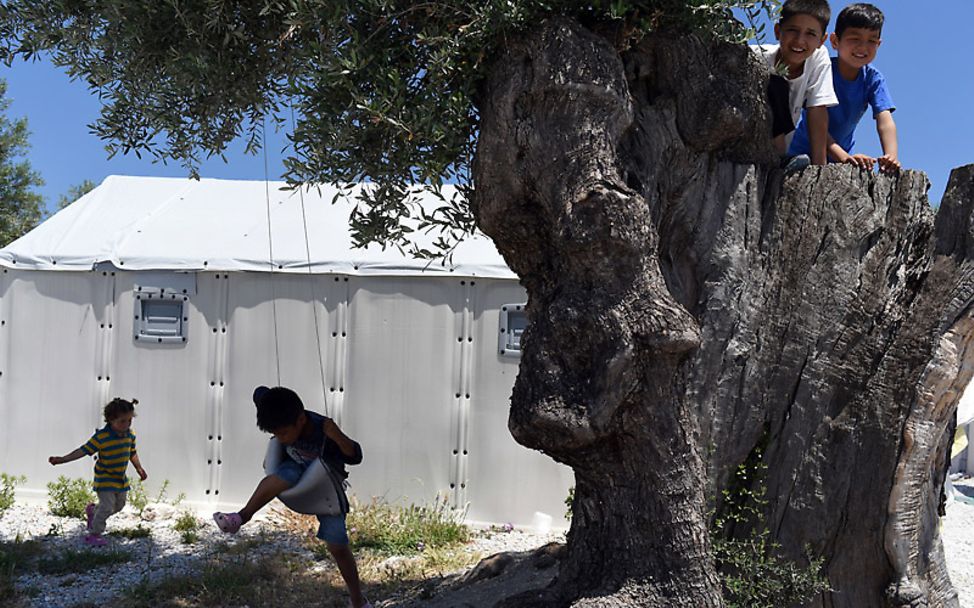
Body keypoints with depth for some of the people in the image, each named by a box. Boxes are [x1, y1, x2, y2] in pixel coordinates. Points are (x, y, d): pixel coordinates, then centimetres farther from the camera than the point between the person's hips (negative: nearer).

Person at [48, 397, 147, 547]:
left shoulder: (130, 435, -4)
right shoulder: (101, 437, -23)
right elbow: (84, 450, -22)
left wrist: (139, 468, 15)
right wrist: (62, 459, -27)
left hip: (121, 477, 7)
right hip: (104, 478, -7)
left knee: (119, 505, 20)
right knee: (107, 506, -13)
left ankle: (92, 512, 45)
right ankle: (94, 534, 5)